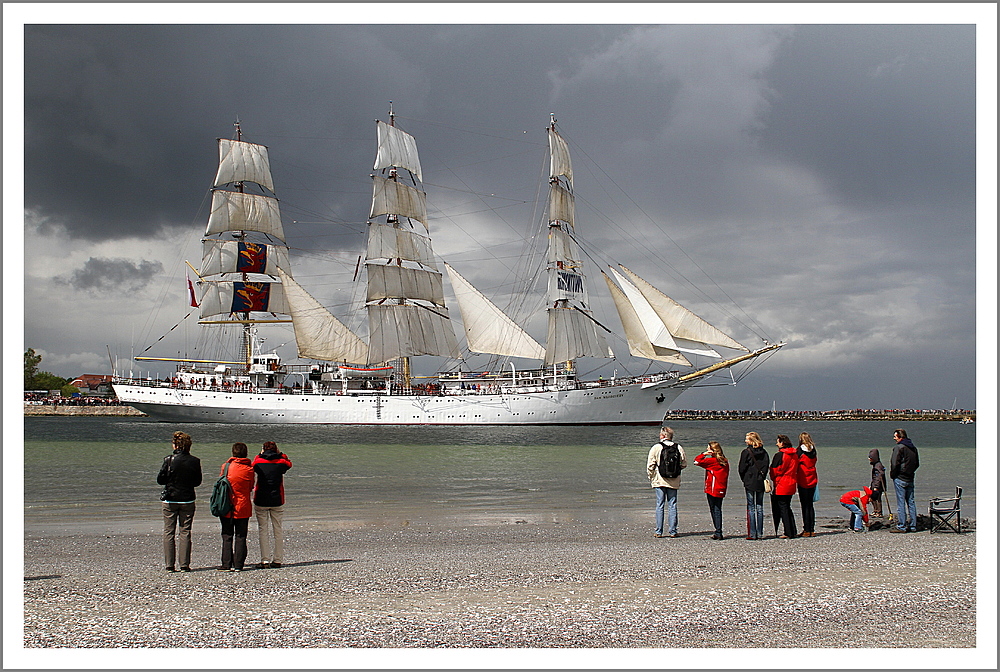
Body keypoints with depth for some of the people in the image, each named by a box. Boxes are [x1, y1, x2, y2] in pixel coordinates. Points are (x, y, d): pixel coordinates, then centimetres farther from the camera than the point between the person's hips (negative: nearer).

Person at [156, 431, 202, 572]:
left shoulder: (169, 460, -10)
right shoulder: (194, 461, -5)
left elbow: (160, 480, -5)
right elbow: (197, 482, 4)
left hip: (170, 500, -1)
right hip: (188, 501, 1)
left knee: (169, 532, 7)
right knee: (185, 532, 7)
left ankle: (170, 564, 5)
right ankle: (184, 564, 4)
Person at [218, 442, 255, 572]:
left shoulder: (225, 466, -4)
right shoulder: (249, 469, -5)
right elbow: (250, 487, 4)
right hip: (243, 507, 0)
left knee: (227, 537, 7)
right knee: (240, 537, 5)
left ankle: (226, 564, 5)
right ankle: (238, 564, 3)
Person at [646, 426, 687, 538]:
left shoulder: (656, 447, -6)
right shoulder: (679, 448, 2)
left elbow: (650, 465, -4)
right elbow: (684, 464, 10)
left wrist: (651, 477, 8)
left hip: (659, 481, -2)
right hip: (674, 482, 2)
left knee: (660, 505, 3)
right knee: (672, 505, 8)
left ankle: (659, 532, 2)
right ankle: (672, 531, 8)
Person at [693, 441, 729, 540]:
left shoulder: (712, 460, -12)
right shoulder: (724, 461, 8)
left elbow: (697, 461, -13)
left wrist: (704, 454, -6)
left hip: (713, 489, -6)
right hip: (721, 490, 6)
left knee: (714, 510, -1)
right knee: (717, 510, 9)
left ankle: (718, 532, -2)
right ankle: (719, 532, 6)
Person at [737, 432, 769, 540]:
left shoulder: (746, 452, -9)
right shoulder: (764, 453, 5)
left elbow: (741, 468, -8)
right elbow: (766, 467, 6)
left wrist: (744, 479, 6)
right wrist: (762, 477, 12)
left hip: (750, 483, -4)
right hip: (761, 483, 4)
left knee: (751, 508, -1)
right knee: (759, 508, 9)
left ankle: (752, 534, -3)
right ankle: (759, 533, 10)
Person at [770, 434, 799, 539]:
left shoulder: (779, 455, -14)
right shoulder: (795, 455, 9)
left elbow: (774, 471, -11)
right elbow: (796, 470, 15)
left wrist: (774, 479, 6)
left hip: (781, 486, -8)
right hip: (791, 485, 8)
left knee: (783, 508, -2)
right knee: (787, 508, 16)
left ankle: (787, 533, -4)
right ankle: (793, 532, 15)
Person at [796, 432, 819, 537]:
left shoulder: (800, 451, -10)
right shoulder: (813, 451, 4)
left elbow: (797, 464, -7)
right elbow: (813, 464, 10)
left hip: (803, 481, -5)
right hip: (813, 481, 5)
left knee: (805, 506, -2)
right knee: (810, 506, 12)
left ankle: (807, 530, -3)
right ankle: (812, 530, 12)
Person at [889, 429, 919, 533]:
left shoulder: (899, 447, -12)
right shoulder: (913, 447, 12)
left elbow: (895, 464, -18)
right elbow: (917, 464, 18)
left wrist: (892, 475, -5)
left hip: (900, 478, -7)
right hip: (910, 479, 8)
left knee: (901, 503, -5)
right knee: (911, 502, 10)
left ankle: (901, 526, -4)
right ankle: (912, 526, 12)